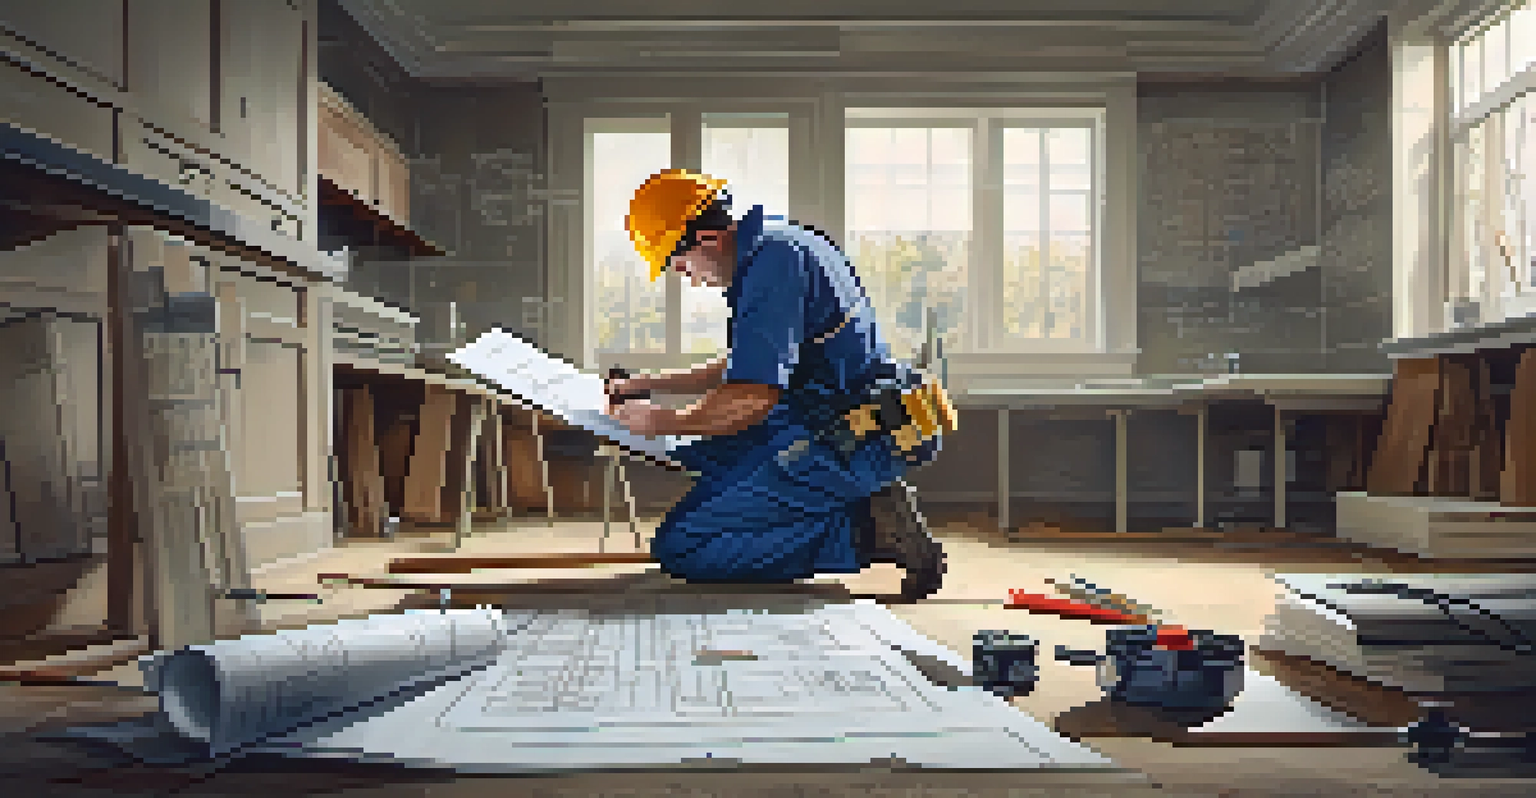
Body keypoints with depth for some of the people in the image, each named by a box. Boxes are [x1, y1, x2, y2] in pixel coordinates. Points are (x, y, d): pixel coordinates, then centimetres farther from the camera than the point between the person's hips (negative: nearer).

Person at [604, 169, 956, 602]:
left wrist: (666, 422, -4)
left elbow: (752, 396, -21)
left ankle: (867, 532, -11)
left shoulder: (771, 260, -15)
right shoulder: (786, 243, 18)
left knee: (681, 548, -9)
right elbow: (740, 367, 30)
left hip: (846, 442, -11)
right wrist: (645, 385, 29)